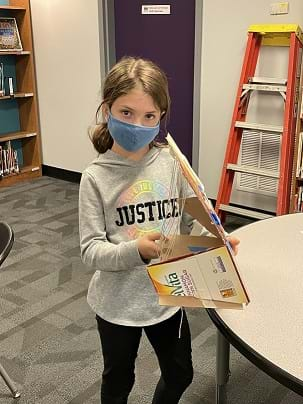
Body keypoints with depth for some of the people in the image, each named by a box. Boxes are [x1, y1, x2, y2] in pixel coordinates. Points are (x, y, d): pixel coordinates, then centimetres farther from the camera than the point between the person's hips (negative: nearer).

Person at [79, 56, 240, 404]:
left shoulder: (172, 164, -9)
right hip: (118, 302, -2)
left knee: (180, 375, 24)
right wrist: (137, 250, -32)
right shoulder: (95, 178, -15)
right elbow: (90, 250, -16)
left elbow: (191, 222, -1)